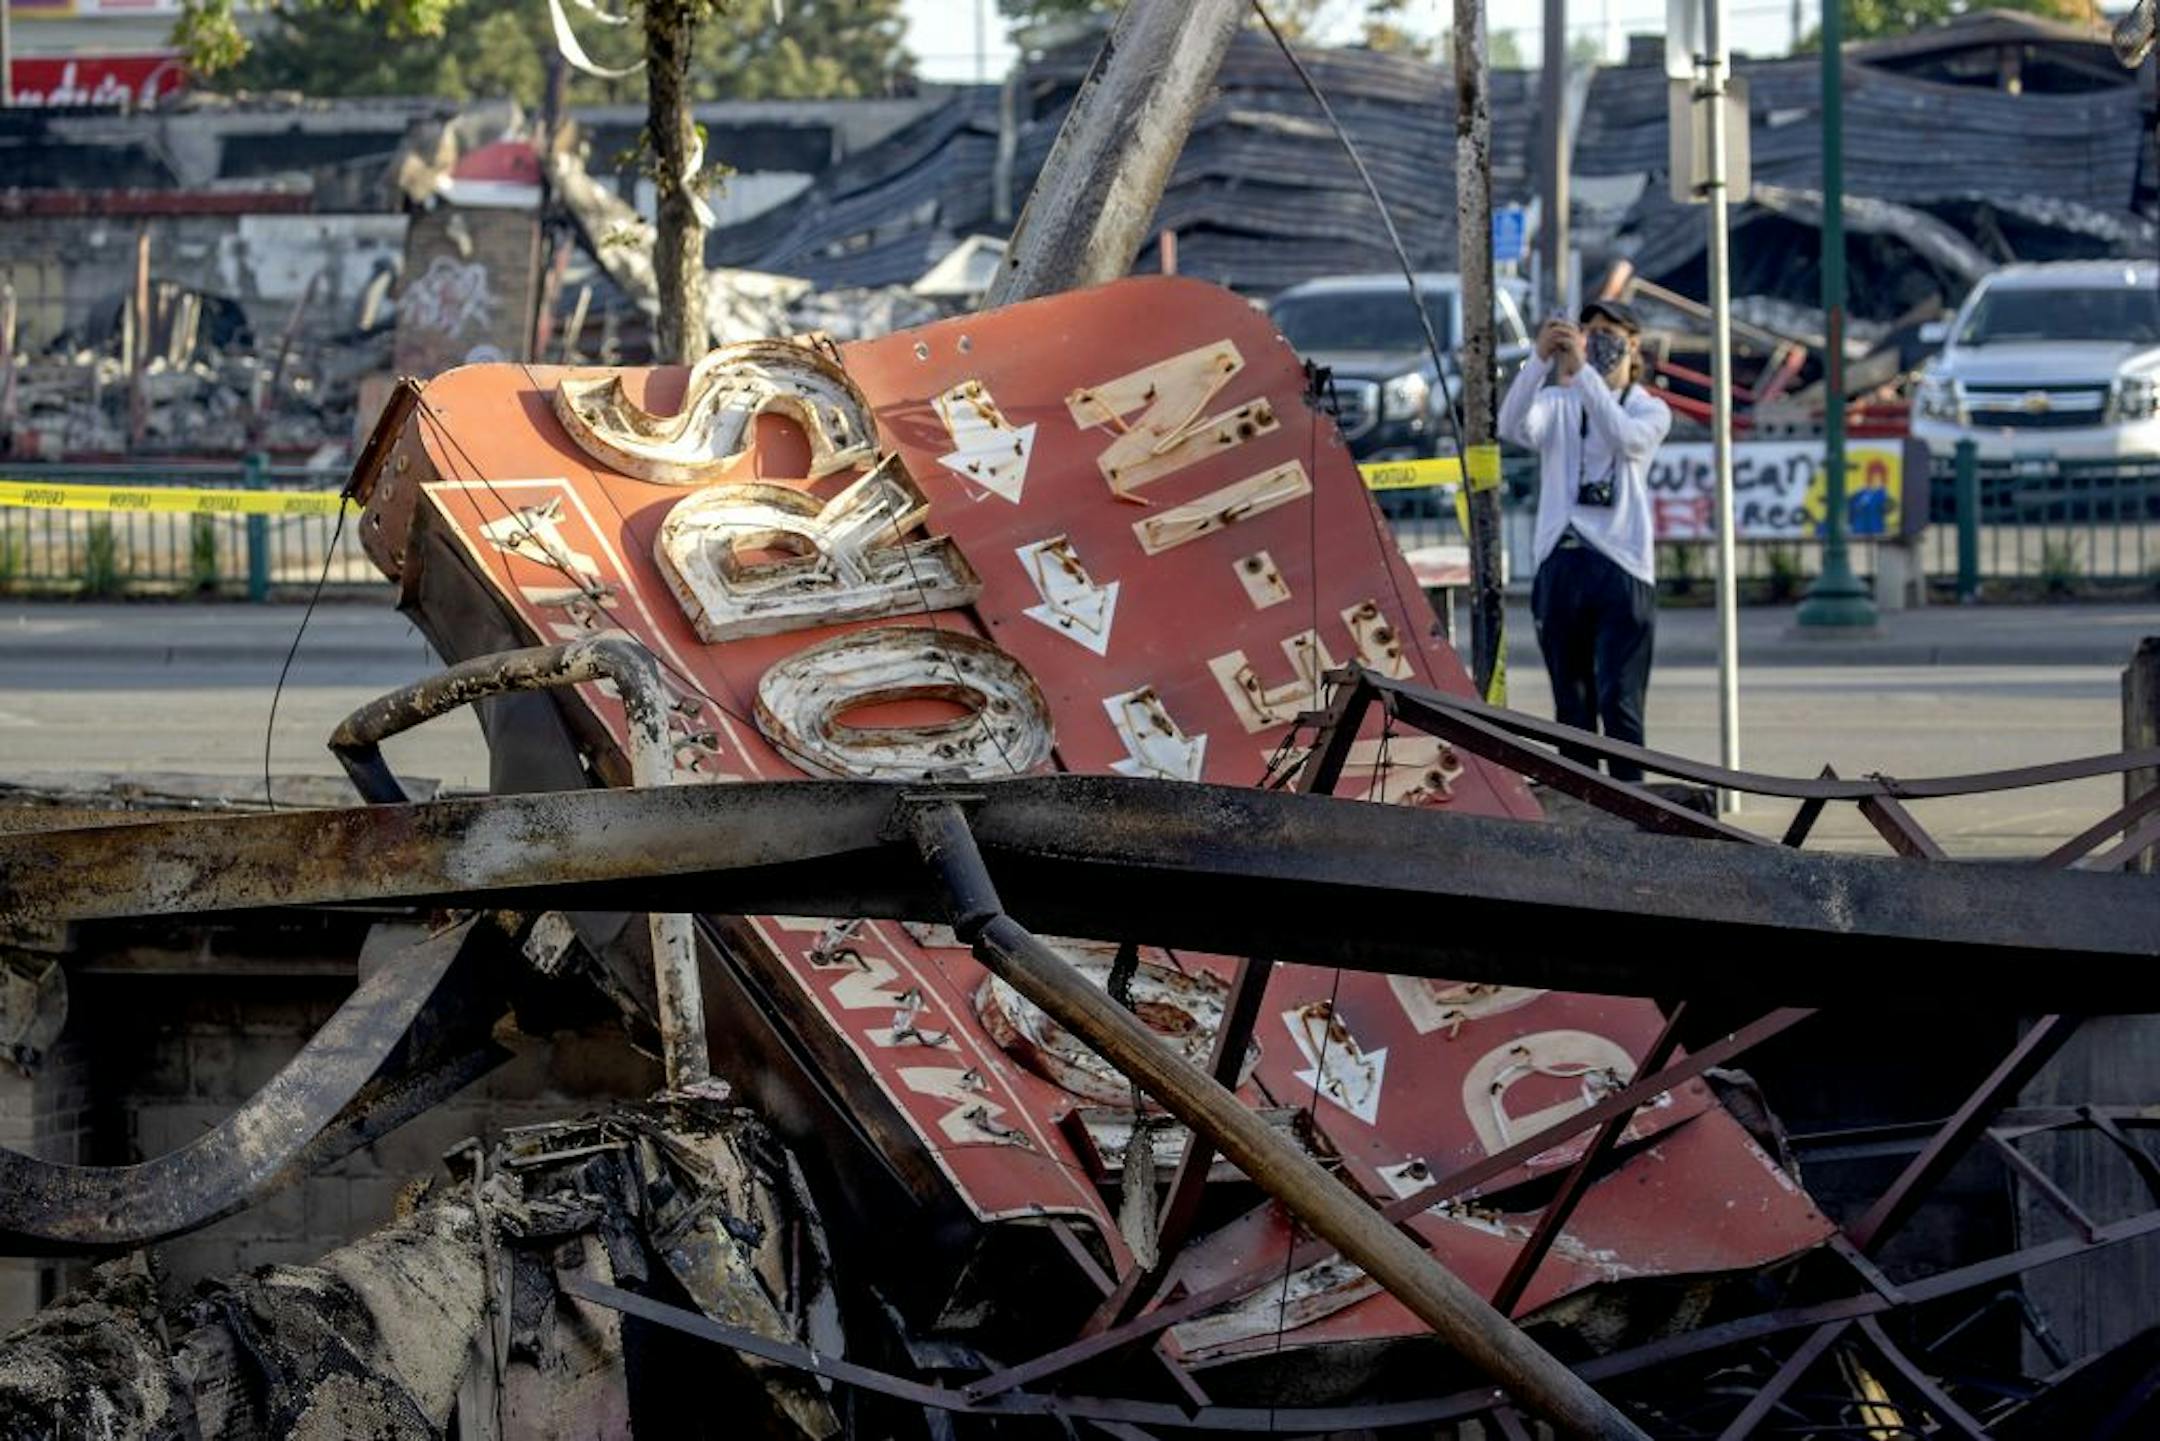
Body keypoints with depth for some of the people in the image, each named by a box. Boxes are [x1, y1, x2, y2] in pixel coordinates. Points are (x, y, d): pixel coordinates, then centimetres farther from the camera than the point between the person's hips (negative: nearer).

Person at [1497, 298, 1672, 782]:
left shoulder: (1650, 410, 8)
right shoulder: (1559, 404, 13)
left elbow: (1625, 437, -16)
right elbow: (1514, 427, -9)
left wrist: (1583, 369, -22)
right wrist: (1541, 359, -22)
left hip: (1622, 565, -3)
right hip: (1561, 562, 3)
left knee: (1619, 703, -10)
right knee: (1571, 709, 5)